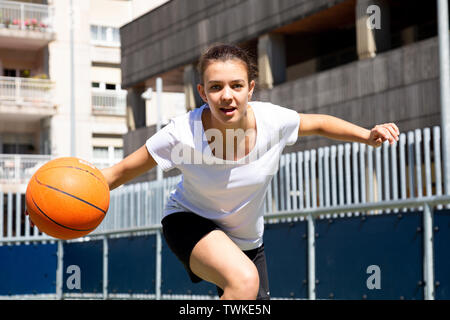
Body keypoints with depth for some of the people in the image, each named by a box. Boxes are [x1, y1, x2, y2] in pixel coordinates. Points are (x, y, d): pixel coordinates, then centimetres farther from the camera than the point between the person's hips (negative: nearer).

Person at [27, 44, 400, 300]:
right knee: (244, 279, -36)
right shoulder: (184, 133, -28)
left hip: (246, 239, 5)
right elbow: (123, 170, -18)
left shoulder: (272, 120, -22)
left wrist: (368, 135, -15)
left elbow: (320, 123, -1)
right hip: (190, 221, -4)